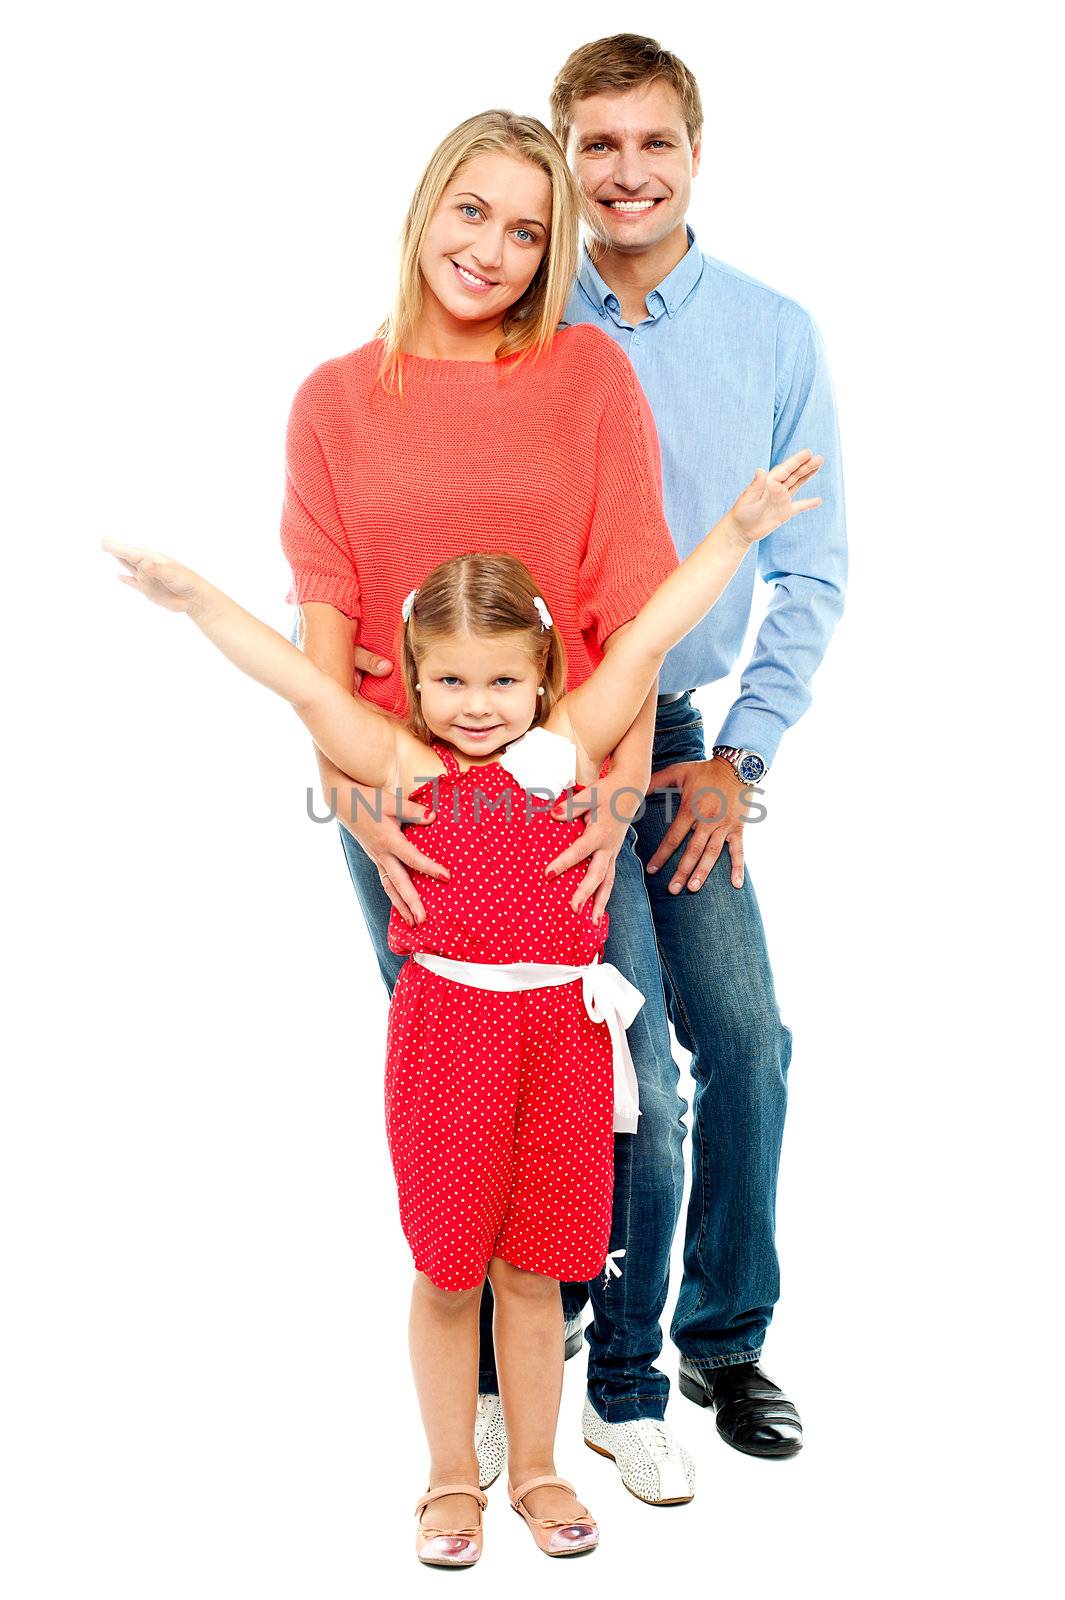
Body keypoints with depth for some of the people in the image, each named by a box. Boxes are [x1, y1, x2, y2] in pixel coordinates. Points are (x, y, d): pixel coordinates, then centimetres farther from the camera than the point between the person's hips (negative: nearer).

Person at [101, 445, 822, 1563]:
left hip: (563, 1025, 1)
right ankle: (452, 1479, 28)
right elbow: (305, 686, -4)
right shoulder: (402, 761, 0)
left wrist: (736, 533, -1)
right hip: (446, 1028, -1)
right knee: (447, 1270, 10)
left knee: (532, 1267, 13)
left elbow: (648, 638, 1)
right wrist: (198, 602, -9)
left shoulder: (571, 744, 3)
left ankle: (536, 1470, 30)